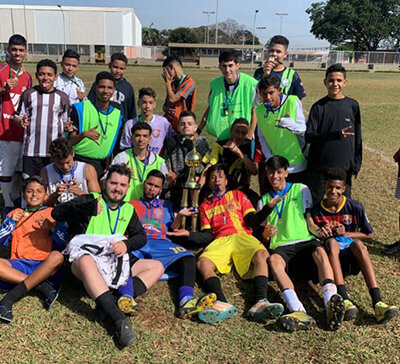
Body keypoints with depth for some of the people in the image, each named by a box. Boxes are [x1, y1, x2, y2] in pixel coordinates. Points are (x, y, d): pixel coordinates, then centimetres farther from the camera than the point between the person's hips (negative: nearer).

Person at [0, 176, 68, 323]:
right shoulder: (15, 214, 23)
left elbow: (65, 242, 6)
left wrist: (51, 228, -10)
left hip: (44, 266, -2)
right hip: (19, 265, 2)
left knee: (57, 256, -36)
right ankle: (42, 285, -27)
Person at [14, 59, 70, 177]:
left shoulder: (62, 97, 7)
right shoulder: (28, 94, 5)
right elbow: (18, 116, 10)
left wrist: (67, 126, -9)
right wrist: (21, 121, -13)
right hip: (31, 150, 0)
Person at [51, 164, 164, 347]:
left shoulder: (128, 209, 19)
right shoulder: (90, 200, 4)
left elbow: (141, 236, 9)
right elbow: (57, 213, -10)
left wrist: (126, 244, -14)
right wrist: (90, 208, -26)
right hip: (84, 259, -5)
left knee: (157, 267, -9)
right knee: (86, 261, -40)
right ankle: (119, 320, -47)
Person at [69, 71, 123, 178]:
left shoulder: (118, 114, 4)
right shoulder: (80, 108, -5)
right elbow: (70, 141, -7)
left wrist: (108, 166, 8)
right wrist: (84, 134, -26)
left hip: (100, 164, 3)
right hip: (78, 160, -2)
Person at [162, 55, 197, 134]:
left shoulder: (189, 82, -9)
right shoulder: (172, 83, 13)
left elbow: (172, 99, -16)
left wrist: (168, 82, -4)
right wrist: (166, 109, -5)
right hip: (168, 124, 6)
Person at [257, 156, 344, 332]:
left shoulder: (301, 189, 19)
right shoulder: (264, 200, 22)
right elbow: (263, 235, 17)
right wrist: (266, 233, -4)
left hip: (305, 240, 0)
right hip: (281, 245, 0)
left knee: (320, 252, -36)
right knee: (273, 260, -36)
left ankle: (331, 303, -56)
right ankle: (298, 311, -56)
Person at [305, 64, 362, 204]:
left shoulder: (352, 105, 4)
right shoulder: (319, 106, -2)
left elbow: (357, 138, 9)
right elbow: (308, 136, -9)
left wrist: (357, 163, 5)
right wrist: (336, 134, -22)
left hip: (344, 166, 2)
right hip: (319, 167, -1)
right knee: (315, 203, 6)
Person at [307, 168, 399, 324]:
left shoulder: (355, 207, 0)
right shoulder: (316, 210, 0)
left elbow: (368, 234, 7)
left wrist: (346, 233, -9)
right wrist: (320, 232, -17)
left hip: (351, 253, 1)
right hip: (330, 251, 0)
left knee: (358, 244, -34)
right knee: (332, 241, -35)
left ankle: (377, 302, -45)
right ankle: (344, 300, -50)